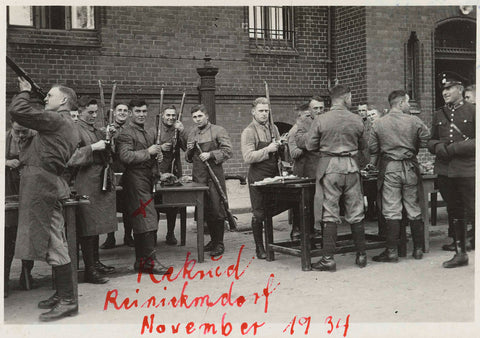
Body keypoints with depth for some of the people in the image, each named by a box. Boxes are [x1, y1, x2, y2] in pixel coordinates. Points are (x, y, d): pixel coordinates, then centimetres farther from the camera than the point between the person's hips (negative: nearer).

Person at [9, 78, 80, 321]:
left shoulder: (55, 119, -9)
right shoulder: (69, 126, 21)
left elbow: (17, 111, -13)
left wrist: (25, 91, 3)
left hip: (42, 183, -10)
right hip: (50, 182, 10)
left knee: (54, 244, -8)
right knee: (54, 244, 14)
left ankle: (68, 301, -5)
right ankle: (61, 295, 21)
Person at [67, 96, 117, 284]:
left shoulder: (98, 132, 18)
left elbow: (107, 156, 26)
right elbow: (71, 157, -19)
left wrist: (109, 140, 10)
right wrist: (93, 147, -20)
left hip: (100, 183, 8)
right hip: (85, 185, -8)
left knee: (96, 225, 15)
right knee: (88, 228, -5)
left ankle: (96, 263, 25)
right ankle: (89, 270, 0)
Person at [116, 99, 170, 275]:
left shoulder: (150, 133, 18)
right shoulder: (126, 134, -8)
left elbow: (155, 150, 33)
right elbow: (125, 156, -21)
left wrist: (158, 155, 9)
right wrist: (148, 152, -17)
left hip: (147, 180, 9)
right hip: (135, 180, -9)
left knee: (141, 223, 11)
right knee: (147, 220, -12)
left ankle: (141, 261, 17)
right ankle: (150, 261, -8)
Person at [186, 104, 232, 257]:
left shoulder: (218, 131, -1)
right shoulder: (192, 134, 16)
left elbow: (228, 151, -8)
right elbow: (189, 158, 22)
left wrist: (210, 154, -19)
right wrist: (189, 151, 0)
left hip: (214, 175, -5)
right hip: (198, 177, 5)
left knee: (217, 210, -5)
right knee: (205, 211, 10)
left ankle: (219, 243, 3)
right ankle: (213, 239, 22)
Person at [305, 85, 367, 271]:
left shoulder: (320, 120, -6)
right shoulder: (357, 120, 0)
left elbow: (310, 146, -1)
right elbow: (362, 145, 10)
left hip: (329, 167, -2)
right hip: (351, 166, 2)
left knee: (330, 214, 1)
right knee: (356, 213, 10)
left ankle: (328, 259, 1)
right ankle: (361, 255, 19)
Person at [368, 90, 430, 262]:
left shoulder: (378, 124, -1)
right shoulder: (414, 121, -3)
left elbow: (372, 148, 3)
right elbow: (426, 141, 1)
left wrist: (372, 165, 19)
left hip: (389, 169, 0)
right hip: (410, 168, 1)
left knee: (391, 211, 1)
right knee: (414, 209, 11)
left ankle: (392, 251, 0)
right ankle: (418, 249, 19)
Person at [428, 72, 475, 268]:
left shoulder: (472, 112, -2)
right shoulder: (439, 115, 14)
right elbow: (431, 141, 18)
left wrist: (455, 148, -16)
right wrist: (439, 147, -4)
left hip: (467, 171, -5)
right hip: (445, 171, 5)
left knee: (472, 212, -5)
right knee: (454, 213, 12)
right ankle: (460, 252, 22)